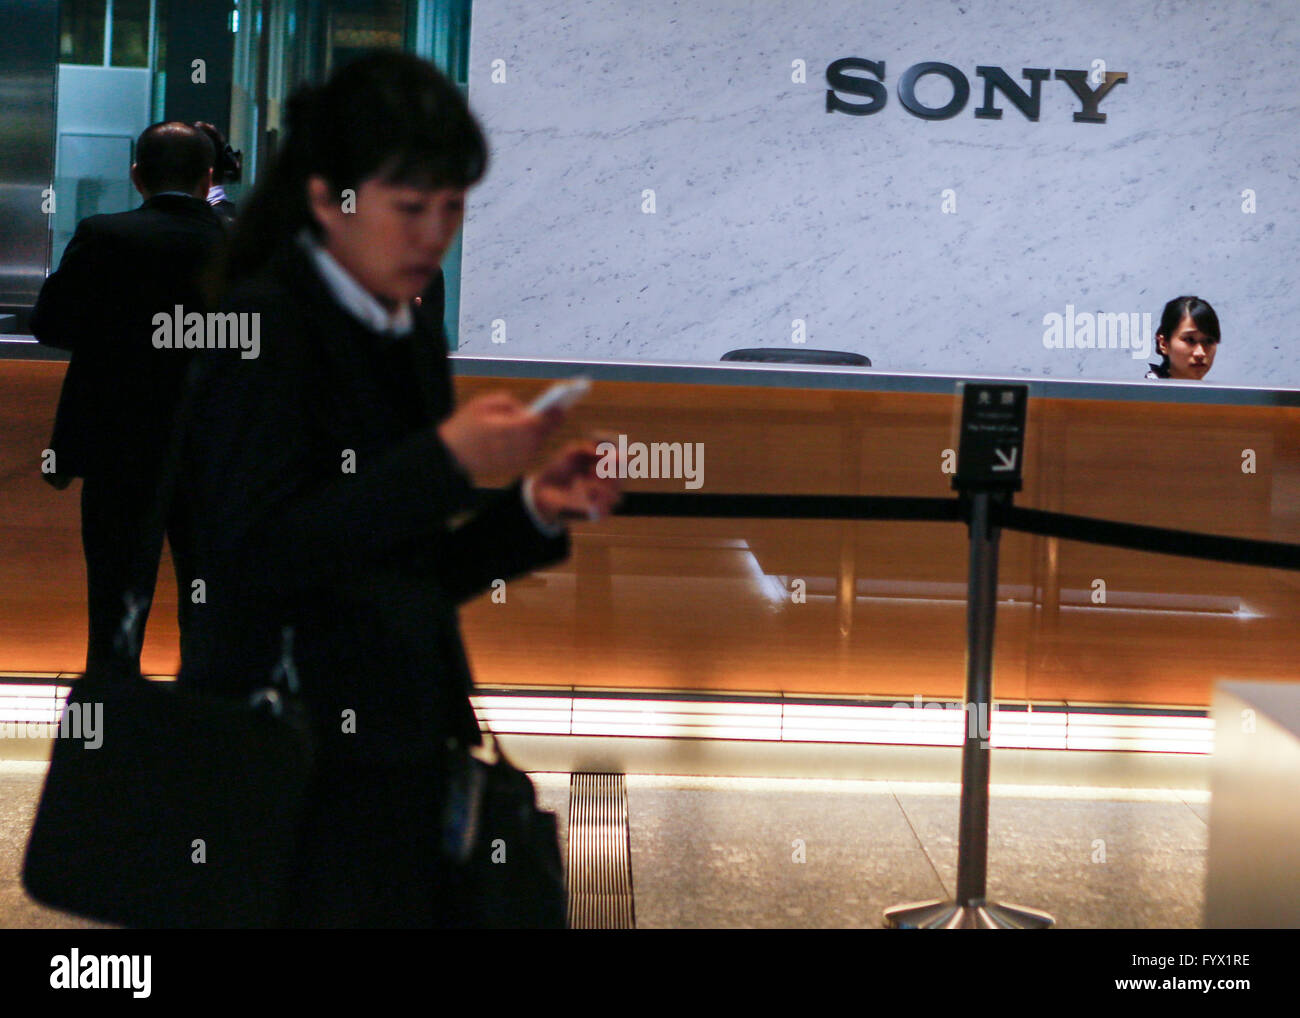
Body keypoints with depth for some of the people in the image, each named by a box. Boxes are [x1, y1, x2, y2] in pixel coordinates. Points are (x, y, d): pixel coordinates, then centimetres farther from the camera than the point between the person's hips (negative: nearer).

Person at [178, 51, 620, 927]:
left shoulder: (416, 340, 13)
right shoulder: (265, 325, -10)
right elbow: (258, 557, -20)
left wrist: (535, 511, 2)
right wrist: (446, 458, -22)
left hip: (404, 765, 7)